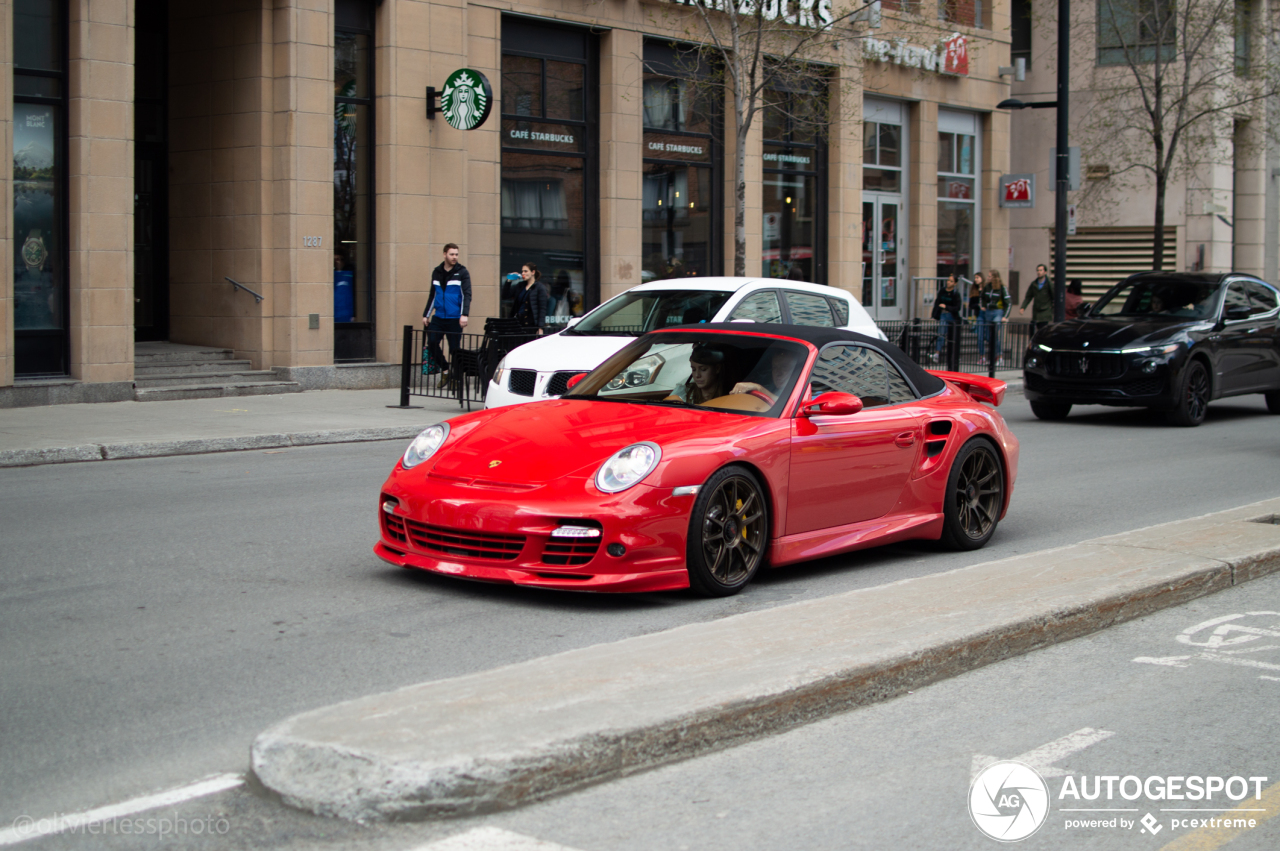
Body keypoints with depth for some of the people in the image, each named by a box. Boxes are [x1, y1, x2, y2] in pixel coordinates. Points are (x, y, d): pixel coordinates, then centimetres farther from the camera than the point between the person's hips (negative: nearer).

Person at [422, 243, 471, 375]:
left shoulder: (462, 272, -1)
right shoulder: (436, 272, 12)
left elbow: (466, 295, -9)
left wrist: (464, 314, -22)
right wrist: (426, 314, 16)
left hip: (455, 319, -4)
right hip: (438, 317, 4)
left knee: (455, 348, -2)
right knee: (431, 342, -9)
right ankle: (444, 368, 9)